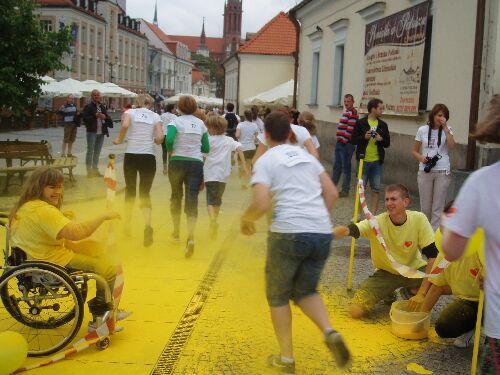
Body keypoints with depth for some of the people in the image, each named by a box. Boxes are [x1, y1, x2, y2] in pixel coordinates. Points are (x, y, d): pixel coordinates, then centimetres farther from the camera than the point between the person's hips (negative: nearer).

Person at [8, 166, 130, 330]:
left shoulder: (26, 206, 6)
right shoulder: (43, 211, -27)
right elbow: (76, 233, -35)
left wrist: (62, 217, 11)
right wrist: (103, 216, -25)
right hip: (54, 263, -11)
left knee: (97, 248, 21)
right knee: (110, 268, -3)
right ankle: (100, 317, 18)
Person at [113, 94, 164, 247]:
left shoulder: (130, 112, 5)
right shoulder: (155, 116, 8)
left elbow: (125, 126, -17)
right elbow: (160, 138, -5)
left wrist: (119, 140, 0)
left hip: (131, 155, 0)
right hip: (149, 157, 0)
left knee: (130, 190, 17)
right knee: (145, 193, 4)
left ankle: (127, 226, 27)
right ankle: (147, 225, -20)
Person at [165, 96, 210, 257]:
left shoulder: (176, 121, -4)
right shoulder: (201, 124, 7)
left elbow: (169, 140, -19)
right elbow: (206, 149, 9)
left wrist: (170, 151, 1)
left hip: (177, 163, -1)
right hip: (196, 164, 1)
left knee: (176, 196, 21)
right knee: (192, 200, -5)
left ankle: (176, 231, 34)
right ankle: (190, 237, -24)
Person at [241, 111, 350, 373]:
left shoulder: (265, 161, 1)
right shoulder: (306, 156, 18)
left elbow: (261, 204, -10)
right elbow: (332, 193, 15)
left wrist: (246, 219, 8)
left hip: (288, 233, -5)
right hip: (322, 234, 5)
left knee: (278, 296, 15)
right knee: (305, 291, 22)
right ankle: (330, 332, -3)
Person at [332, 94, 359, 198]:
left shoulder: (353, 113, -15)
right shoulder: (346, 112, 17)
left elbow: (350, 129, -20)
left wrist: (345, 140, -17)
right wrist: (339, 140, 16)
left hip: (346, 144, -10)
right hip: (340, 143, 10)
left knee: (346, 167, -2)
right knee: (337, 166, 16)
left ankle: (345, 190, 5)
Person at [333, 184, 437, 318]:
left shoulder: (419, 219, -20)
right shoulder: (377, 222, -22)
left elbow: (433, 256, -18)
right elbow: (348, 230, -38)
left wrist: (422, 292, -24)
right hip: (385, 272, -1)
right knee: (356, 311, -18)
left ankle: (411, 292, 6)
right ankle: (387, 293, 14)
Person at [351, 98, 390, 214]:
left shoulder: (383, 125, 8)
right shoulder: (360, 123, -2)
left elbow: (387, 143, 10)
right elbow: (353, 140, -3)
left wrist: (381, 139, -11)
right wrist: (364, 137, -19)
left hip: (377, 161, 3)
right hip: (363, 160, -3)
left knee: (376, 189, 5)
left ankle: (373, 215, 11)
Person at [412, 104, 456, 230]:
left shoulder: (447, 130, 3)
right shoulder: (422, 130, 4)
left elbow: (451, 146, -15)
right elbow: (415, 151, 9)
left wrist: (445, 127, -14)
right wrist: (421, 158, -12)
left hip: (442, 172, -1)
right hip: (425, 171, 1)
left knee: (438, 207, 0)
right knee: (425, 206, 7)